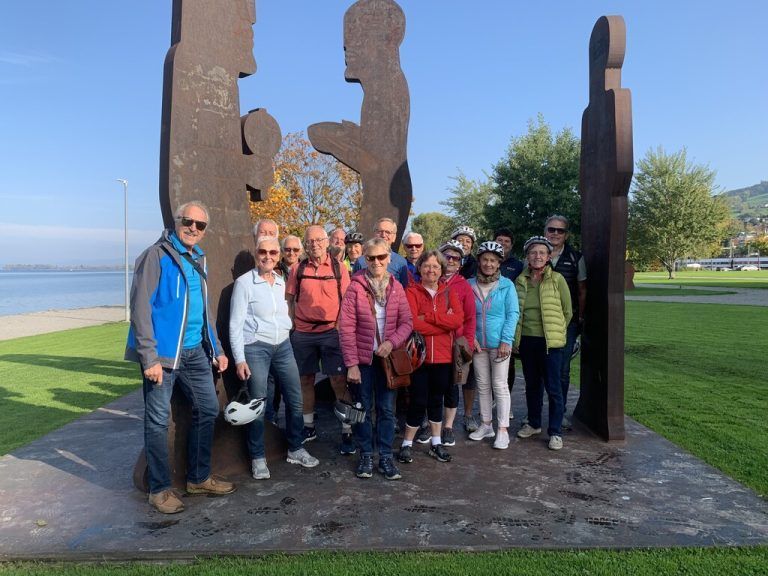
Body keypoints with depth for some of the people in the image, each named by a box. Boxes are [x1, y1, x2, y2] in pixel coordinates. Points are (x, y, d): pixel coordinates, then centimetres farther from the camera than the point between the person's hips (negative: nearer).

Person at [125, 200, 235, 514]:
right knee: (158, 420, 3)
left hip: (195, 352, 8)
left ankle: (199, 478, 28)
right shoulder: (156, 256, -9)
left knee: (208, 410, 12)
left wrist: (216, 349, 18)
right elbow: (140, 308, -15)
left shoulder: (197, 260, 14)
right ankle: (159, 489, 19)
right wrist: (149, 358, -20)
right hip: (162, 354, -8)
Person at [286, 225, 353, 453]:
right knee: (306, 380, 12)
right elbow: (290, 300, 10)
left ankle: (347, 431, 7)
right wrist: (292, 326, 3)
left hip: (332, 332, -2)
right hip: (303, 334, 2)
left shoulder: (338, 268, 1)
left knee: (339, 381, -3)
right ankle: (308, 426, 28)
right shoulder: (298, 269, 5)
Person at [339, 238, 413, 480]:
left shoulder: (396, 287, 1)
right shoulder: (356, 287, -9)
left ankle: (386, 456, 21)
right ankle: (366, 455, 24)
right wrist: (351, 364, -14)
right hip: (363, 359, -2)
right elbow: (346, 327, -10)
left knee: (387, 409, 9)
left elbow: (407, 321, 1)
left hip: (388, 358, 2)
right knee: (363, 408, 9)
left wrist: (392, 342, -18)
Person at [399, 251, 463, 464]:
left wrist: (428, 316, -17)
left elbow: (458, 319, -10)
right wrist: (445, 323, -14)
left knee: (436, 399, 16)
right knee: (418, 401, 1)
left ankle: (436, 444, 30)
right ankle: (406, 445, 18)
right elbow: (412, 323, -19)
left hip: (443, 356, 4)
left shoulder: (449, 293, 8)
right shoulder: (412, 292, -4)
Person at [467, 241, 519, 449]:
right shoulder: (470, 285, 3)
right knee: (482, 385, 12)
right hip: (478, 344, 4)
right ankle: (486, 424, 25)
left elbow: (512, 314, -7)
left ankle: (502, 430, 7)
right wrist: (470, 336, -6)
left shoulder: (507, 285, -5)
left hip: (499, 344, -3)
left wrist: (506, 341, -14)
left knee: (500, 385, 0)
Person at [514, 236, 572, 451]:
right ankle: (533, 423, 32)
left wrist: (555, 331, 6)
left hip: (550, 342, -4)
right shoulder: (520, 281, 5)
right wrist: (518, 333, 10)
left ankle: (555, 432, 11)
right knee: (532, 385, 16)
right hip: (526, 340, 4)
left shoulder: (557, 279, -5)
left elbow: (567, 311, 1)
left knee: (553, 387, 0)